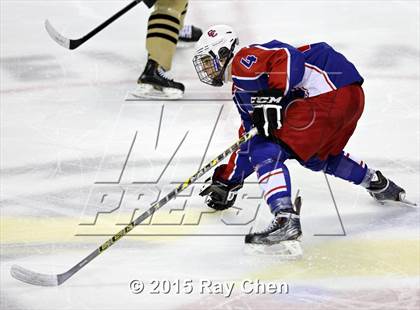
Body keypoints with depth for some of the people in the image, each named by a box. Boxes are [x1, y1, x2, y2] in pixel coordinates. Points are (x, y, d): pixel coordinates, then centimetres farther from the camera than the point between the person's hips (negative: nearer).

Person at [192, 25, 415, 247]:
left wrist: (272, 97, -27)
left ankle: (285, 220, -26)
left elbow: (288, 57, -19)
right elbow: (249, 140, 30)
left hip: (328, 90, -11)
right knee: (317, 158, 33)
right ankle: (379, 185, 47)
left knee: (267, 152, -12)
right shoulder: (240, 90, 27)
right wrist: (226, 183, 30)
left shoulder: (244, 61, -2)